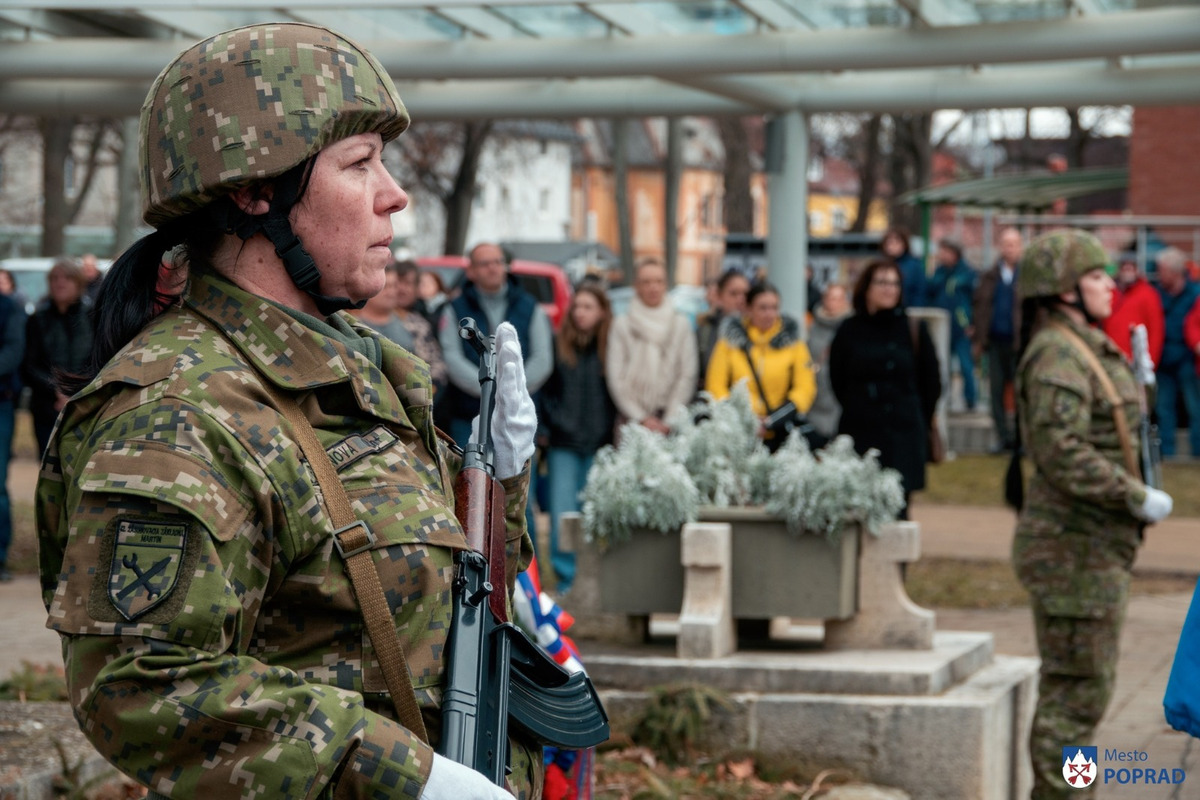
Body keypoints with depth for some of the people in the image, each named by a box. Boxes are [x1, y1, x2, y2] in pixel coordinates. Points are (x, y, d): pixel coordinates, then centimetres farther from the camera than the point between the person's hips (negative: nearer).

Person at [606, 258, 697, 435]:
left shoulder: (681, 324, 8)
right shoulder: (621, 325, 4)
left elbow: (687, 376, 4)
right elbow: (616, 377, 1)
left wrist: (669, 420, -5)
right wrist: (641, 418, -6)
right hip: (631, 420, -1)